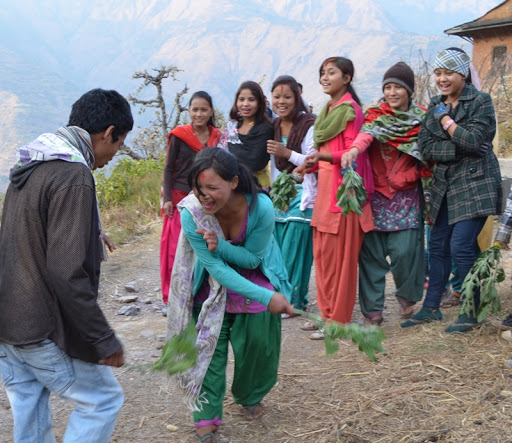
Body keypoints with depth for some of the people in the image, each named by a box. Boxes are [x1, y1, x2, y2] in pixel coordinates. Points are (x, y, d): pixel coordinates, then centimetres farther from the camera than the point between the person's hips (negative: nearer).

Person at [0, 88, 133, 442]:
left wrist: (90, 237, 27)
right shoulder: (74, 177, -22)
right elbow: (67, 274, -27)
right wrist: (104, 341, -20)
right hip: (44, 329, -9)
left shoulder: (30, 166, 7)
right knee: (104, 400, 7)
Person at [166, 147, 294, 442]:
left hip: (255, 280, 1)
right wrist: (266, 297, -35)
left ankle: (250, 397, 36)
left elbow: (253, 258, -19)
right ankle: (207, 417, 11)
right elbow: (216, 268, -29)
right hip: (212, 286, 0)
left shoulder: (261, 207, -32)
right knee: (209, 346, -5)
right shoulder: (192, 214, -31)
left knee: (257, 345, 7)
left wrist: (220, 246, -39)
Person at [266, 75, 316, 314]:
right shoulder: (273, 126, 11)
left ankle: (294, 301, 0)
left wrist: (287, 153, -22)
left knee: (294, 251, -8)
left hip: (302, 195, -6)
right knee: (278, 250, 4)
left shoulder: (308, 125, -9)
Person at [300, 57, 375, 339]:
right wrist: (309, 165, 12)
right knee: (321, 253, 10)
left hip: (342, 188, -9)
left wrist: (324, 156, -27)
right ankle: (327, 312, 20)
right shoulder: (327, 111, 18)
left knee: (340, 255, -5)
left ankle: (339, 321, 3)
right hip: (325, 188, 9)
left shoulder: (350, 110, -9)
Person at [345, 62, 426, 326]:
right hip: (375, 194, 0)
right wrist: (354, 149, -39)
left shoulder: (421, 119, 7)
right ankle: (372, 311, 7)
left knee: (404, 251, -7)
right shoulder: (376, 116, 3)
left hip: (407, 196, 0)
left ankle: (407, 298, 21)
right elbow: (366, 134, -19)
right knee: (371, 253, -3)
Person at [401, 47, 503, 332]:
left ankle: (472, 313, 5)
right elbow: (426, 148, -2)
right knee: (438, 245, 9)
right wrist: (458, 149, -15)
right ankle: (431, 308, 20)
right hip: (445, 185, 6)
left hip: (474, 183, -6)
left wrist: (446, 119, -10)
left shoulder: (481, 101, -6)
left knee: (461, 246, -11)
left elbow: (473, 141, -20)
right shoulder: (436, 106, 10)